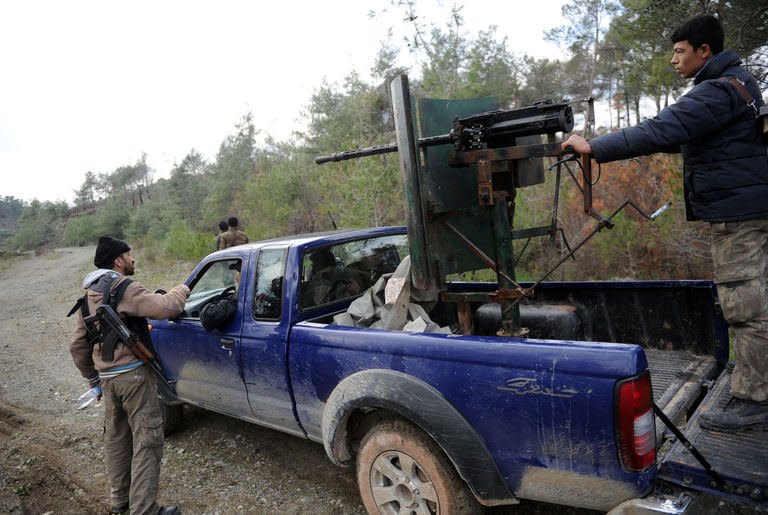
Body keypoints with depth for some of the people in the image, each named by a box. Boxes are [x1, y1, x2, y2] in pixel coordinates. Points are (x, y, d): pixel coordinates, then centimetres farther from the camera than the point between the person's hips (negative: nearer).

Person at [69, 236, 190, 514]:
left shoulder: (90, 296, 14)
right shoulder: (124, 289, -14)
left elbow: (78, 345, 19)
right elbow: (165, 307, -27)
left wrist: (94, 378, 26)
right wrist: (182, 290, -7)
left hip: (107, 377, 9)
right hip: (133, 375, -9)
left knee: (116, 437, 20)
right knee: (146, 441, -2)